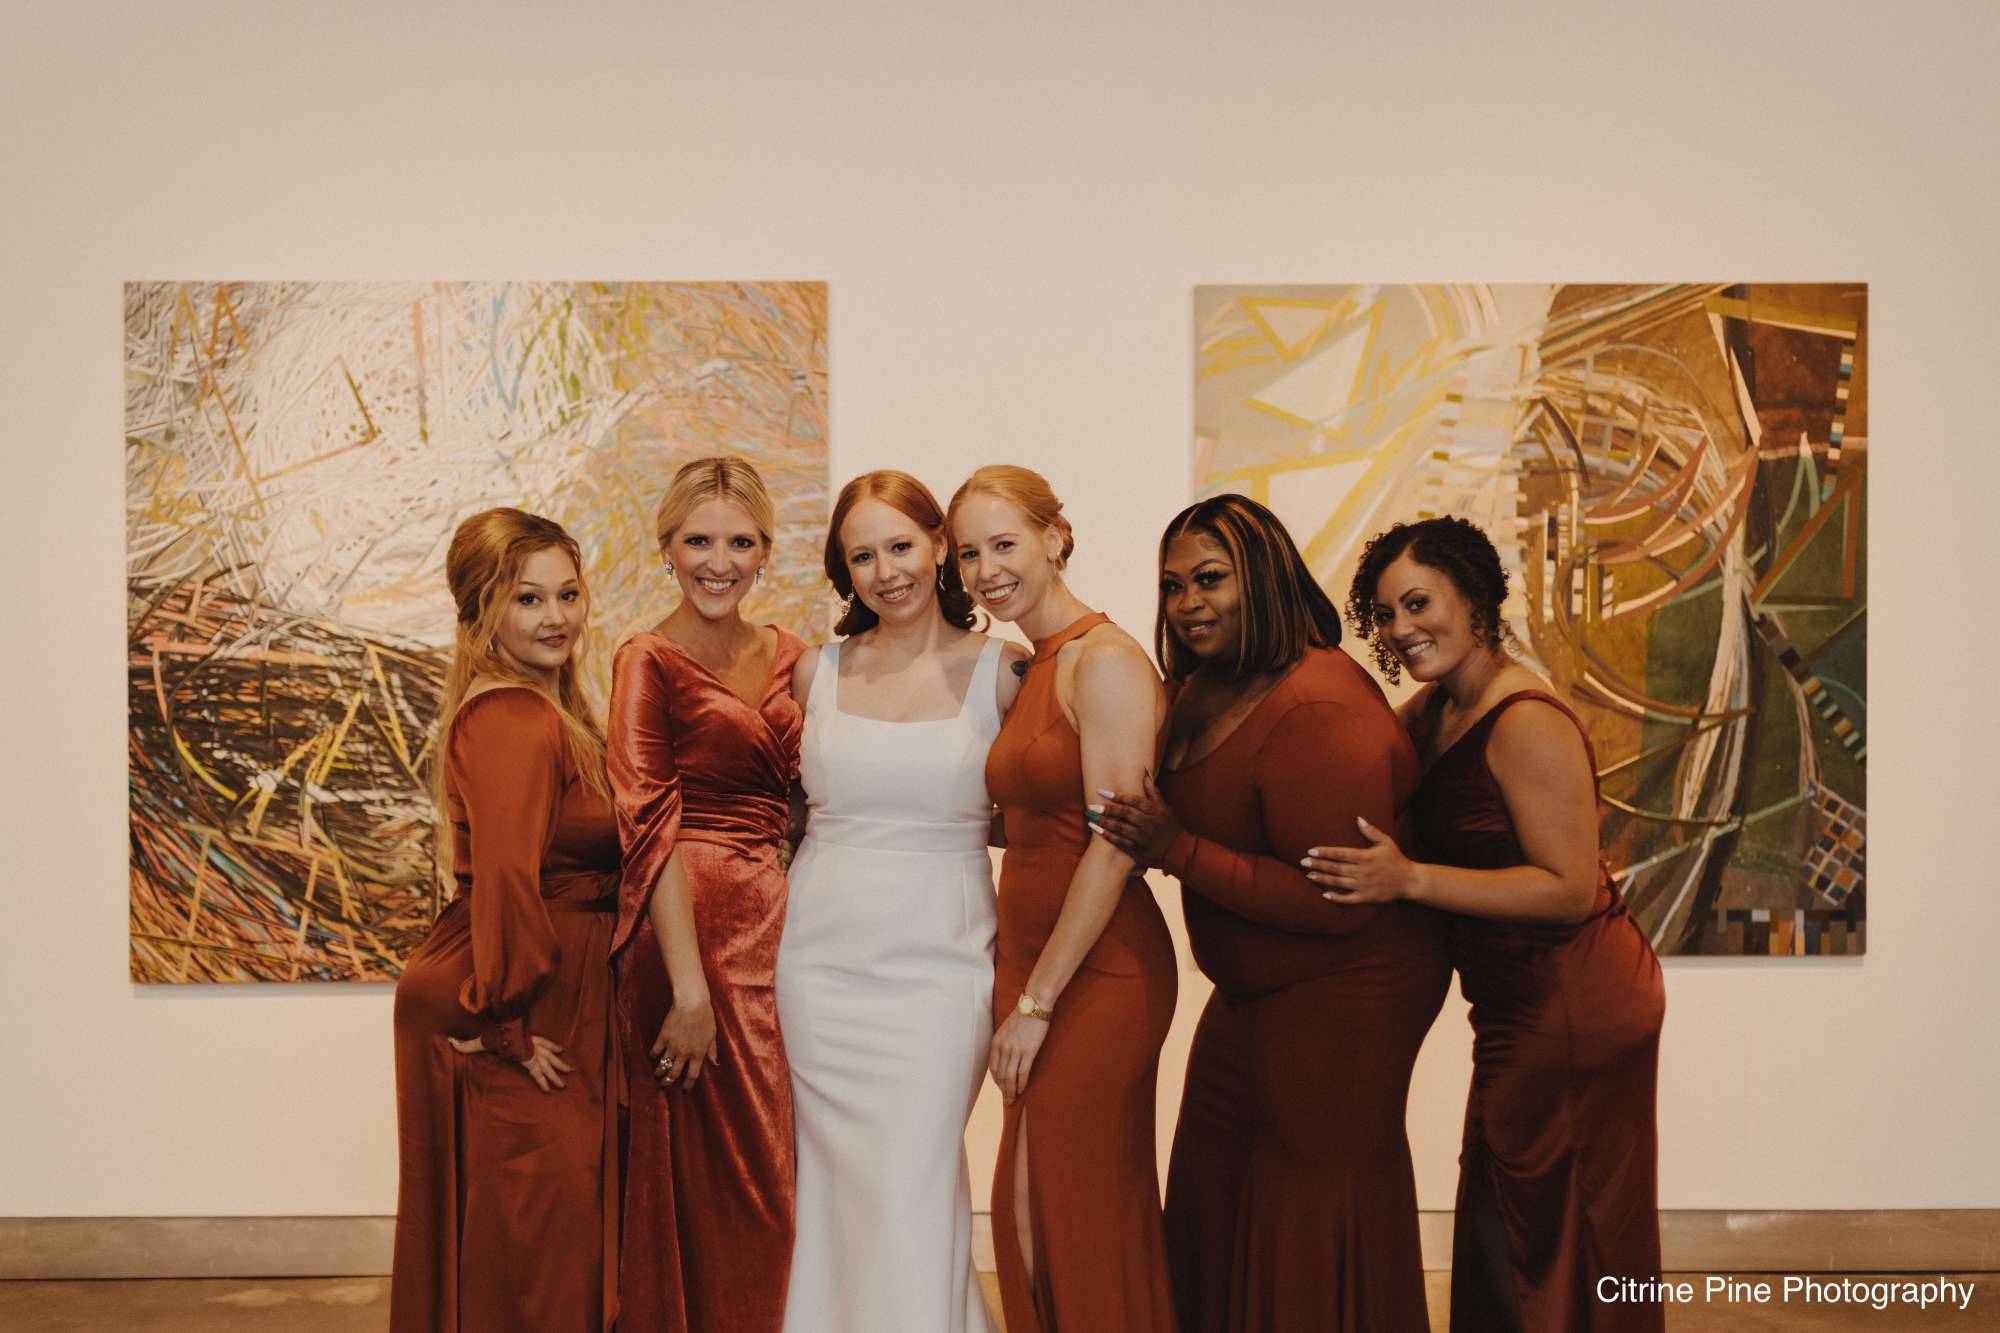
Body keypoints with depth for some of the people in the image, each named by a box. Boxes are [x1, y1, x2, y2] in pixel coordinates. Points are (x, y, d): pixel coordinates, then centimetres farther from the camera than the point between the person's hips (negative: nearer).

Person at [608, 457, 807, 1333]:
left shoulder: (785, 655, 11)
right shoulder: (648, 662, -7)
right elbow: (651, 831, -14)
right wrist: (690, 989, -19)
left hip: (772, 923, 6)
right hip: (692, 930, -6)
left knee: (769, 1180, 13)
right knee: (711, 1181, 3)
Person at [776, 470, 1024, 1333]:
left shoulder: (1002, 671, -2)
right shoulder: (817, 670, 6)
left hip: (937, 966, -3)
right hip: (820, 963, 3)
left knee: (910, 1203, -4)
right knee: (837, 1199, 10)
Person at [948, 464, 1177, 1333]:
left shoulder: (1106, 661, -14)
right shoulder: (1028, 670, 13)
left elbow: (1114, 848, -19)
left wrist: (1036, 1002, -17)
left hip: (1095, 971, -9)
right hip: (1032, 960, 9)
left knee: (1063, 1219, 0)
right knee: (1034, 1218, 16)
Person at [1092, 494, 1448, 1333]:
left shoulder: (1318, 713, -27)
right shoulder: (1208, 686, 3)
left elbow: (1336, 899, -30)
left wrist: (1178, 851, -28)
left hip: (1340, 999, -10)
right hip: (1253, 994, 10)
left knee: (1313, 1213, 6)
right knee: (1212, 1191, 19)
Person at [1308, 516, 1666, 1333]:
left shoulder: (1527, 723, -21)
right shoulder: (1431, 711, 6)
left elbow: (1570, 888, -24)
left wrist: (1408, 879, -28)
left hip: (1571, 1012, -9)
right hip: (1522, 1009, 9)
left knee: (1555, 1251, 3)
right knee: (1500, 1242, 18)